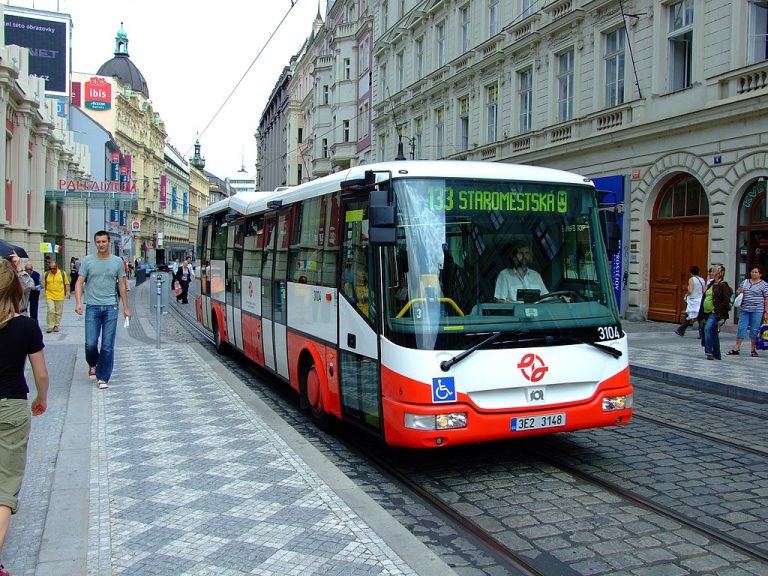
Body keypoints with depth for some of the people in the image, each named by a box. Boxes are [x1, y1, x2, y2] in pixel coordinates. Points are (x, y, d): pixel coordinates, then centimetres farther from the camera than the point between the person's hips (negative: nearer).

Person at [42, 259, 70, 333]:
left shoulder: (62, 273, 3)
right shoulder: (46, 274, 4)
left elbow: (67, 283, 6)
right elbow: (43, 284, 12)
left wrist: (67, 292, -1)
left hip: (59, 296, 0)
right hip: (49, 296, 0)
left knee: (58, 312, 6)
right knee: (51, 311, -10)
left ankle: (57, 326, 19)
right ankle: (50, 327, -2)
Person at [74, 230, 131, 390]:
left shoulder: (117, 261, 6)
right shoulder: (88, 260, 4)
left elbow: (122, 286, 10)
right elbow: (79, 283, 3)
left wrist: (126, 307, 8)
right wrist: (78, 302, -12)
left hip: (111, 307, 0)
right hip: (92, 307, 0)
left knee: (108, 346, 0)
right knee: (90, 343, -2)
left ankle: (103, 378, 9)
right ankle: (93, 364, 30)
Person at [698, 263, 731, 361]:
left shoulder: (723, 285, -9)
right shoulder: (711, 284, 15)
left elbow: (726, 301, -15)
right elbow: (705, 298, 20)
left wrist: (716, 310, -18)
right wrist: (702, 313, 17)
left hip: (715, 313, -9)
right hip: (707, 313, 9)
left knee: (708, 328, -24)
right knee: (713, 333, 13)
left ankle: (709, 352, -24)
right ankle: (716, 355, 21)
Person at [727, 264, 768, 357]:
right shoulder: (745, 282, 11)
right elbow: (738, 291, 23)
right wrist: (739, 291, -2)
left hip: (757, 311, -4)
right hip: (744, 310, 4)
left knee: (754, 330, 2)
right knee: (741, 328, 1)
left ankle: (753, 349, 13)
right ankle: (736, 348, 4)